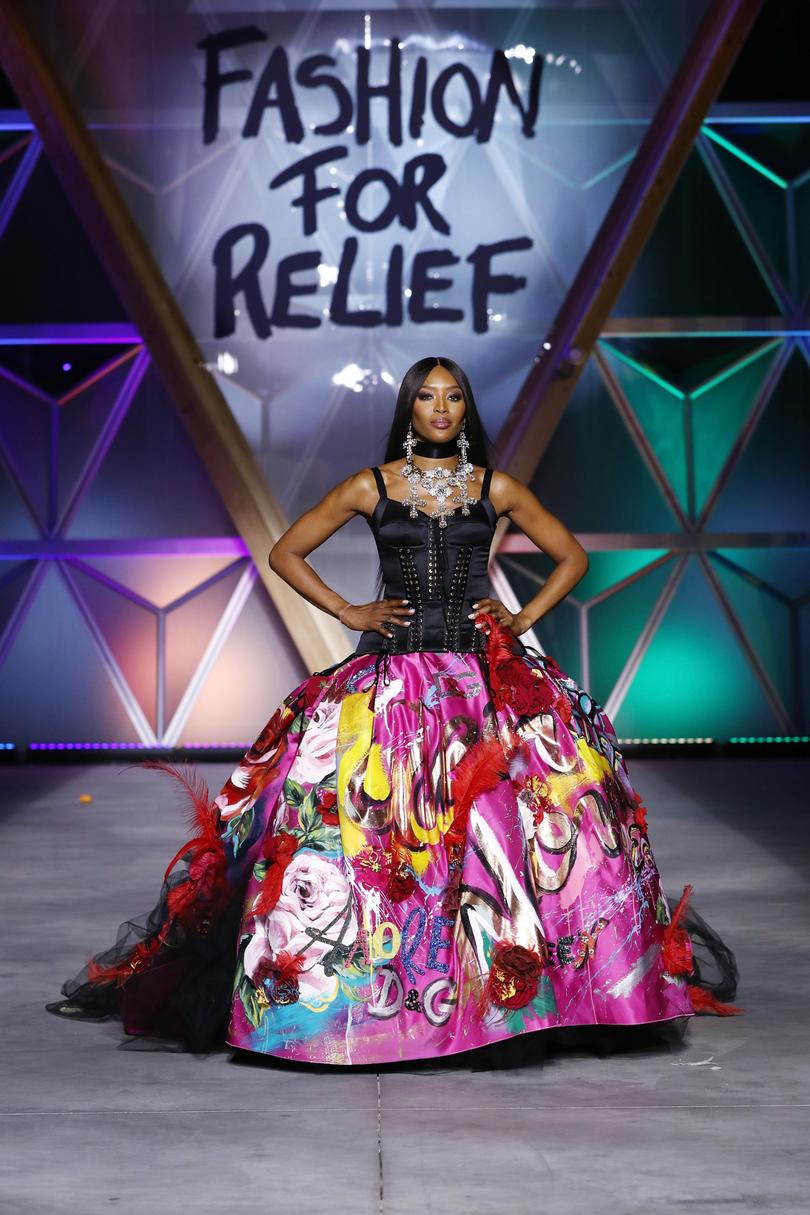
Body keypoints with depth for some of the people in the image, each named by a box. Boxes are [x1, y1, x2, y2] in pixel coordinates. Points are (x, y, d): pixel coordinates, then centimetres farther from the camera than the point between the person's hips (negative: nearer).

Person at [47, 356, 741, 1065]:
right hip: (392, 670, 0)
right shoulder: (371, 487, 8)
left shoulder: (496, 489, 10)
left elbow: (572, 557, 18)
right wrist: (349, 613, 4)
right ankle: (372, 991, -1)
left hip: (483, 668, 0)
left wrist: (525, 618, 6)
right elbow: (286, 553, 13)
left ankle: (514, 993, -3)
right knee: (368, 814, -14)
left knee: (497, 814, -16)